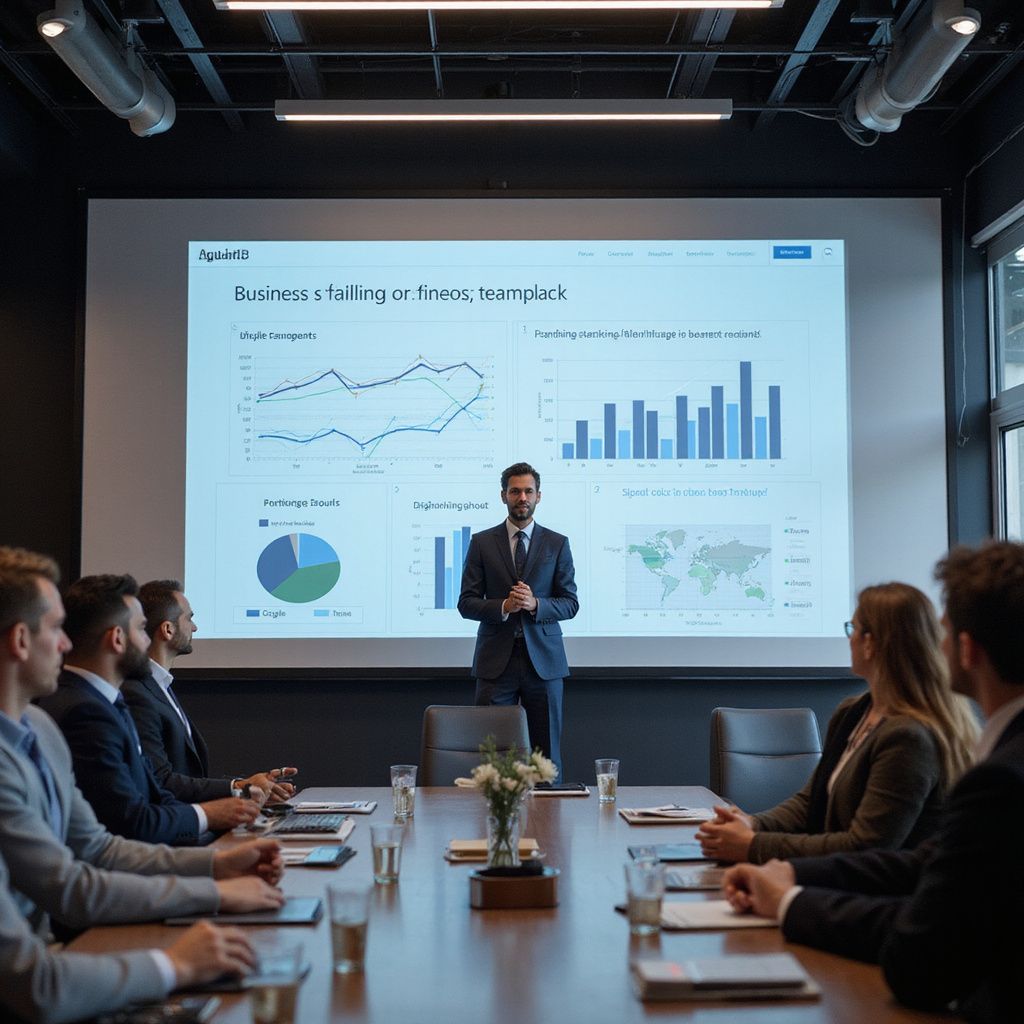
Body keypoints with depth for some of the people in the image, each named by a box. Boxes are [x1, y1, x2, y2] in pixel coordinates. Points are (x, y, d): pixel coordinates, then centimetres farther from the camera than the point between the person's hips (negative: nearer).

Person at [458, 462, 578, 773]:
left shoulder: (557, 544, 7)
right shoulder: (482, 543, 6)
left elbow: (570, 603, 5)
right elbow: (466, 603, 3)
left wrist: (535, 604, -15)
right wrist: (503, 606, -16)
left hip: (543, 659, 1)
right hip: (496, 661, 0)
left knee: (547, 753, 5)